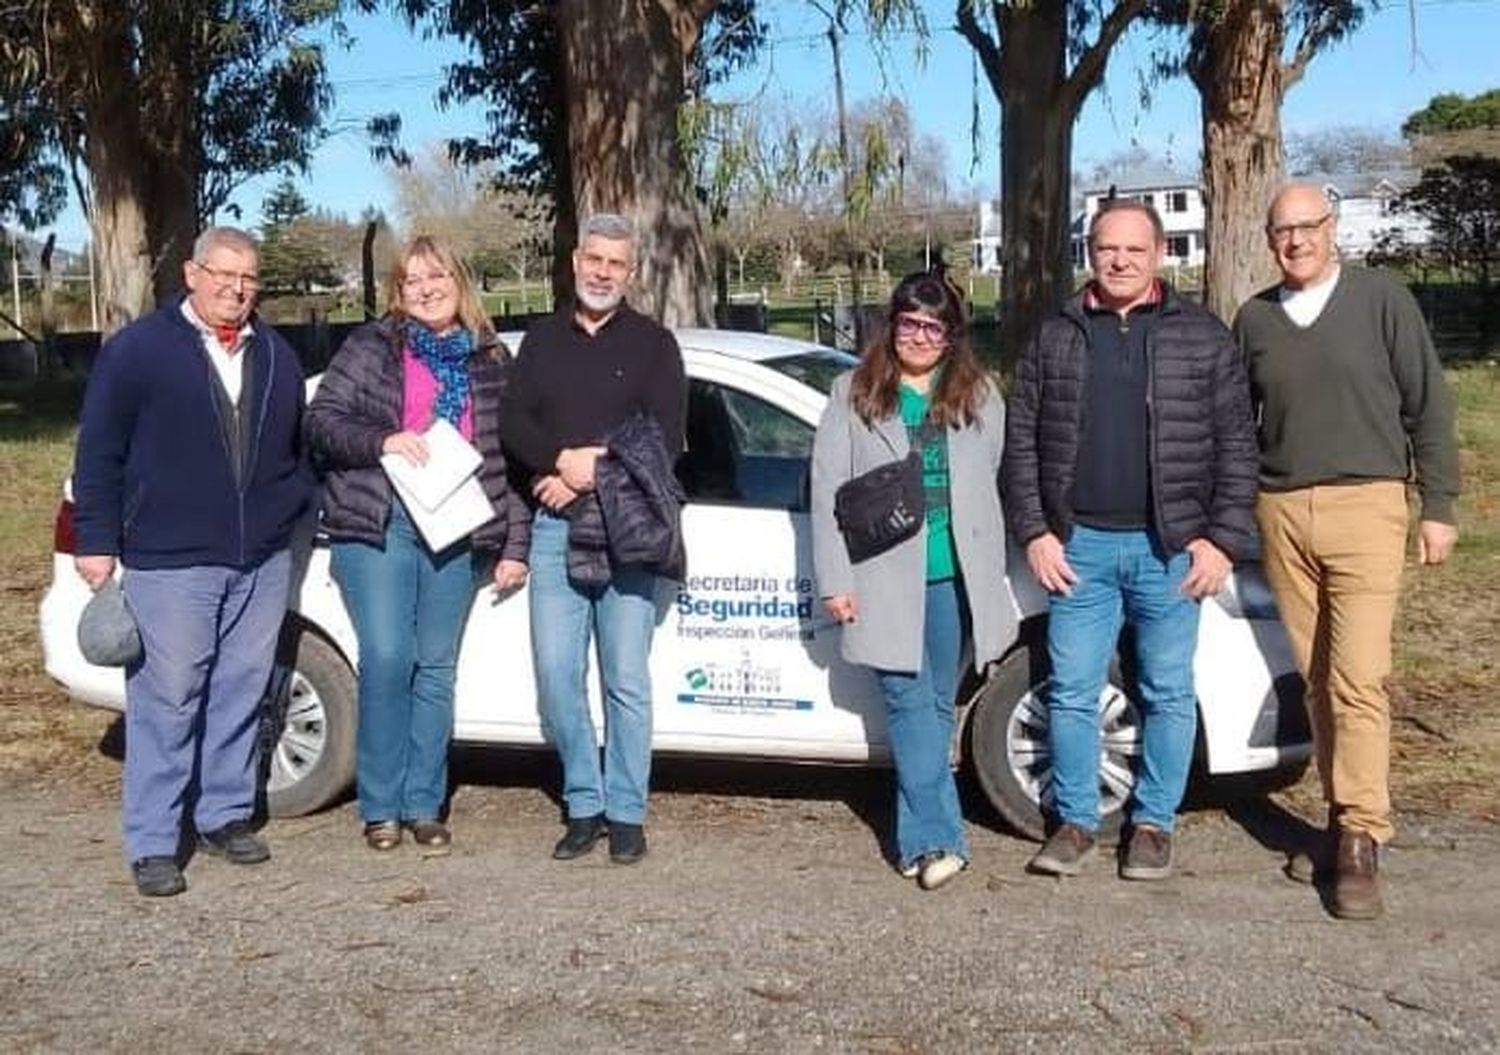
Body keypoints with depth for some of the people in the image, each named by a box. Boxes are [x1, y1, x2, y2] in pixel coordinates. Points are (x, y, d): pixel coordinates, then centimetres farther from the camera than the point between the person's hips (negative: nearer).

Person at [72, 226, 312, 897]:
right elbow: (99, 454, -1)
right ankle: (153, 844, 4)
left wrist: (294, 514, 12)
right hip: (170, 563, -5)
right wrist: (98, 541, -6)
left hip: (263, 563, 5)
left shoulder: (276, 356, 14)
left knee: (240, 695, 10)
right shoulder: (138, 349, -1)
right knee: (167, 700, -4)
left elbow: (297, 448, 22)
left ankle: (226, 815, 24)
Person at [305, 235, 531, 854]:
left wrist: (515, 545, 7)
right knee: (386, 657, -9)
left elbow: (512, 458, 12)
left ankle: (424, 805, 14)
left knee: (436, 666, 5)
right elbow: (321, 422, 1)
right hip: (378, 524, -2)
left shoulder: (491, 361, 13)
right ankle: (380, 807, 4)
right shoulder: (371, 348, 7)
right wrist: (383, 440, -16)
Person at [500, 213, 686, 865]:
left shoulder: (652, 344, 7)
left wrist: (588, 475, -12)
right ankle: (584, 805, 11)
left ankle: (626, 813, 7)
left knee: (626, 680, -2)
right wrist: (561, 461, -11)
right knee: (556, 674, 0)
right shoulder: (542, 341, 17)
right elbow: (513, 424, 8)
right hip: (554, 526, 3)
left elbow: (666, 438, -3)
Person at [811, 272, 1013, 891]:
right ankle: (937, 839, -8)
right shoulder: (854, 396, 5)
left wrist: (992, 575, 6)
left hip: (954, 579, 2)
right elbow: (827, 491, 2)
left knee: (937, 706, 7)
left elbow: (992, 487, 13)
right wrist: (834, 580, -4)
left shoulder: (980, 398, 11)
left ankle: (916, 839, 16)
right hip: (885, 580, -2)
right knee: (909, 702, -7)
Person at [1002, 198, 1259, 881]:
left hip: (1170, 548, -1)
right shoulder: (1055, 338, 9)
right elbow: (1021, 442, 8)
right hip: (1078, 547, 1)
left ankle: (1153, 823, 20)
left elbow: (1236, 446, 2)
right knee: (1071, 693, 5)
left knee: (1168, 695, 7)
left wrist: (1224, 540, -6)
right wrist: (1035, 533, 0)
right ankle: (1075, 821, 18)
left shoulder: (1202, 338, 4)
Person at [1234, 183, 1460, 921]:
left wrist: (1438, 505, 0)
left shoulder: (1382, 301, 1)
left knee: (1358, 680, -10)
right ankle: (1344, 816, 17)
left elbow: (1428, 407, 2)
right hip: (1281, 513, 4)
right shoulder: (1254, 319, 10)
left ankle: (1361, 841, -4)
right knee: (1315, 679, 7)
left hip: (1364, 507, -3)